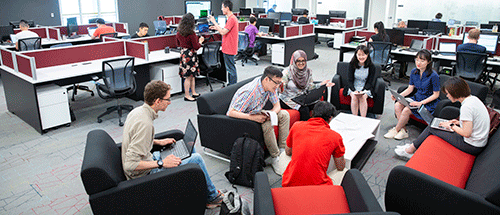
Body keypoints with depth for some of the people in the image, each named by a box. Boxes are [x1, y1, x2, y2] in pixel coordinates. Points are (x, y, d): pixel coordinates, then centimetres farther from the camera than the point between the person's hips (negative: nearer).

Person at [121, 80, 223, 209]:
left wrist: (157, 142, 10)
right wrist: (162, 163, -26)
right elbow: (130, 164, -32)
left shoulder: (137, 111, 0)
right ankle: (211, 197, 11)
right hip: (144, 175, -10)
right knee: (196, 159, -12)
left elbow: (135, 139, 17)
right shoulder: (145, 124, -30)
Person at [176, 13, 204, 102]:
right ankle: (187, 96, 7)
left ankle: (193, 92, 27)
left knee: (192, 75, 17)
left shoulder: (179, 33, 3)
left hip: (183, 54, 8)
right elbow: (196, 47, -14)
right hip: (190, 54, -8)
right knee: (189, 76, 0)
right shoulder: (191, 34, -19)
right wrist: (200, 41, 3)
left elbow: (178, 45, 16)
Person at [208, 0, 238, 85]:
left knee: (231, 68, -4)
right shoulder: (231, 18, 15)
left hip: (229, 49, -10)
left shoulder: (231, 19, -19)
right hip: (228, 48, 10)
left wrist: (214, 22, -17)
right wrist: (216, 28, 14)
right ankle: (231, 84, 26)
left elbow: (223, 32, -23)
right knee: (230, 68, 17)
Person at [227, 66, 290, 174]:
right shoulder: (249, 92, -34)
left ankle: (283, 151, -5)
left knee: (284, 114, -6)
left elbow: (277, 105, -1)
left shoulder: (271, 86, -11)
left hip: (256, 113, 8)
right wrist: (253, 117, -43)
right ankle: (275, 159, -17)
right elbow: (231, 113, -35)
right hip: (242, 118, -8)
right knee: (267, 125, -33)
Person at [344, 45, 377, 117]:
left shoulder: (371, 66, -7)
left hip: (366, 88, 0)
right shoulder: (352, 64, -6)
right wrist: (354, 90, -26)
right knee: (354, 97, -30)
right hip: (353, 87, 0)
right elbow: (350, 80, -7)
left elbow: (370, 82, -6)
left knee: (363, 97, -30)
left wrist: (362, 91, -25)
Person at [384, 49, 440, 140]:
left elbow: (436, 94, -13)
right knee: (397, 105, -20)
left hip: (429, 102, -6)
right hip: (417, 98, 6)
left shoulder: (433, 76, -18)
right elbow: (410, 88, 7)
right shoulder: (414, 72, 1)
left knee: (407, 109, -29)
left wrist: (421, 103, -23)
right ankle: (403, 131, -15)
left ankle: (396, 130, -8)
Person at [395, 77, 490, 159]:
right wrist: (459, 123, 9)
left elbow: (466, 133, -26)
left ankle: (410, 150, 13)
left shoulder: (466, 106, -25)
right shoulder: (473, 98, 5)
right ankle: (413, 146, 19)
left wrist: (451, 126, -11)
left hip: (472, 147, -9)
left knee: (431, 128, -2)